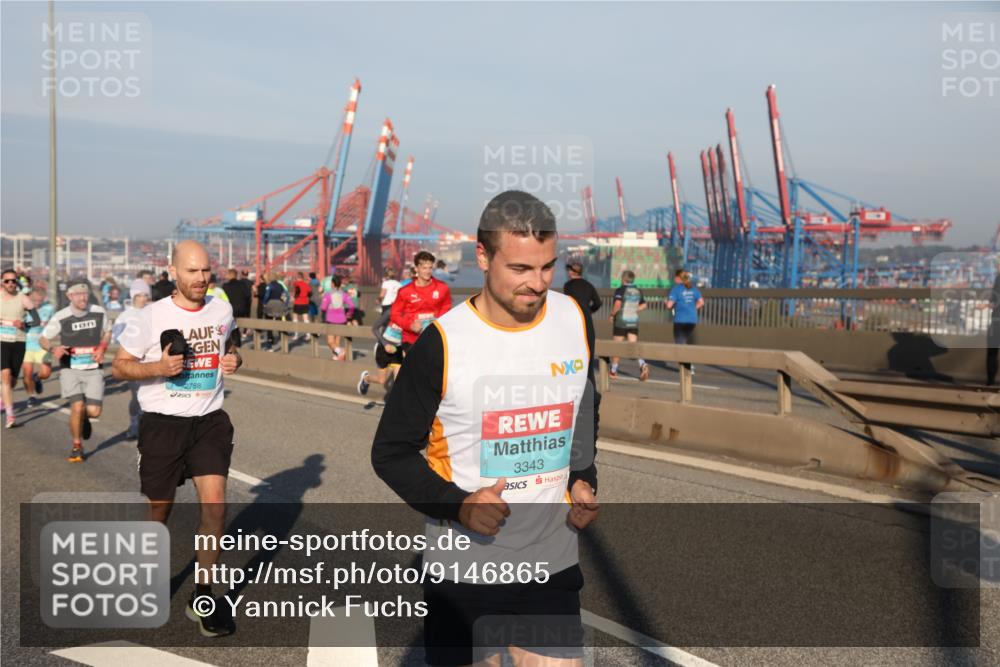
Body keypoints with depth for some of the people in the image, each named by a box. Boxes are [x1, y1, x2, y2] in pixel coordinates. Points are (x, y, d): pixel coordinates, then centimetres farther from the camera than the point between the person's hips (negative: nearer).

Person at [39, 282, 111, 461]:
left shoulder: (99, 313, -1)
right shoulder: (61, 318, -7)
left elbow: (107, 332, 18)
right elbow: (43, 339, 4)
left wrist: (102, 348, 0)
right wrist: (53, 349, -18)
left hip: (94, 369, 2)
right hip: (70, 369, -2)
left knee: (94, 411, -7)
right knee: (77, 406, -18)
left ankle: (84, 418, 34)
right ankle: (77, 446, 6)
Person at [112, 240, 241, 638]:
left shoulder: (222, 310, 2)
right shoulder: (152, 317, -9)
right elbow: (120, 366, -1)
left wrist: (234, 360, -3)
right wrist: (157, 367, -20)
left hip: (209, 421, 2)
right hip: (162, 423, -2)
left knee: (214, 504, -11)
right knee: (160, 509, 12)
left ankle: (201, 597, 3)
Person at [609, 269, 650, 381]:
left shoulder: (620, 290, -12)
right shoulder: (638, 291, 7)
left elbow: (617, 304, -24)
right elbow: (643, 305, 14)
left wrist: (612, 314, -10)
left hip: (620, 322, -5)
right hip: (634, 322, 5)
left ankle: (614, 370, 17)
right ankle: (643, 364, -24)